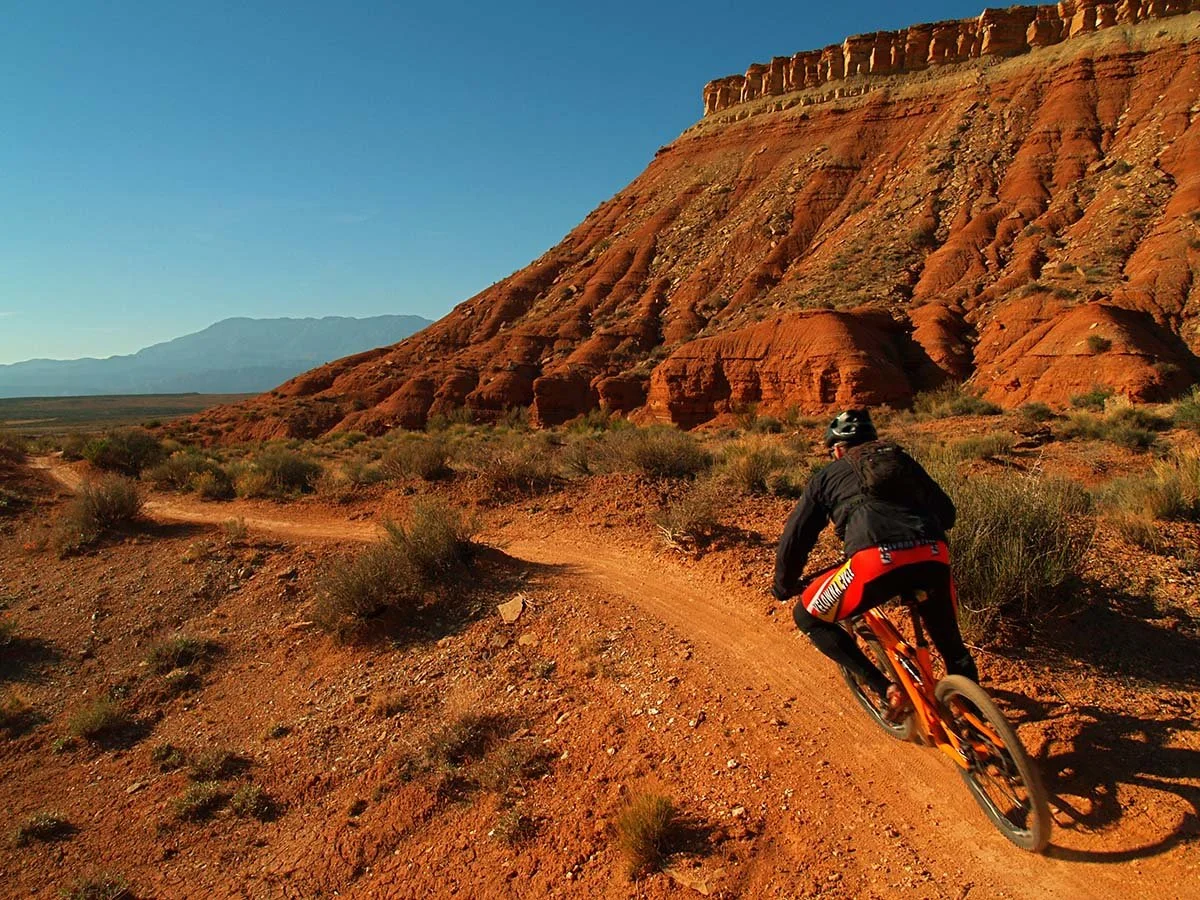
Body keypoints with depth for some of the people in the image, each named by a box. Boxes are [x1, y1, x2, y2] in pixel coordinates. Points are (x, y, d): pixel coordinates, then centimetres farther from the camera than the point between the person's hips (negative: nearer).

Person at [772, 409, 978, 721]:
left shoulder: (827, 476, 25)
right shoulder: (901, 459, 33)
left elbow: (794, 539, 26)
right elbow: (946, 512, 34)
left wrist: (784, 586, 41)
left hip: (877, 561, -4)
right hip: (934, 556, 5)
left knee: (808, 618, 16)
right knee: (951, 645, 28)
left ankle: (887, 691, 8)